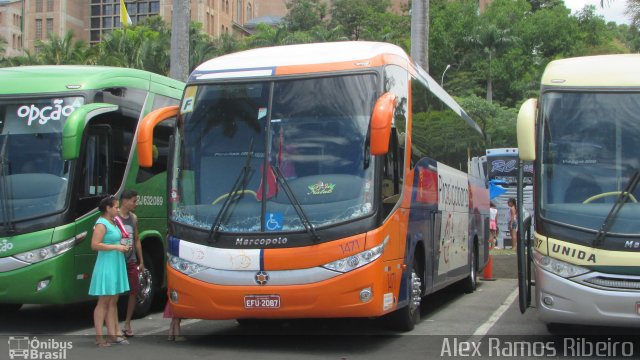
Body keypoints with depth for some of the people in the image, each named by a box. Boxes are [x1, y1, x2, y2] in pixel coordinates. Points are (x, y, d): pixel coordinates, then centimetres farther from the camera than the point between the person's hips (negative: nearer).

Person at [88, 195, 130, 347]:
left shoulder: (113, 222, 14)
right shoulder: (101, 224, -13)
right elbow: (95, 245, -21)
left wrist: (123, 246, 11)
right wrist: (116, 247, -19)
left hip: (116, 265, 9)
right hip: (106, 265, -9)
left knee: (113, 301, 10)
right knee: (103, 302, -5)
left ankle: (112, 335, 15)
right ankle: (99, 337, -2)